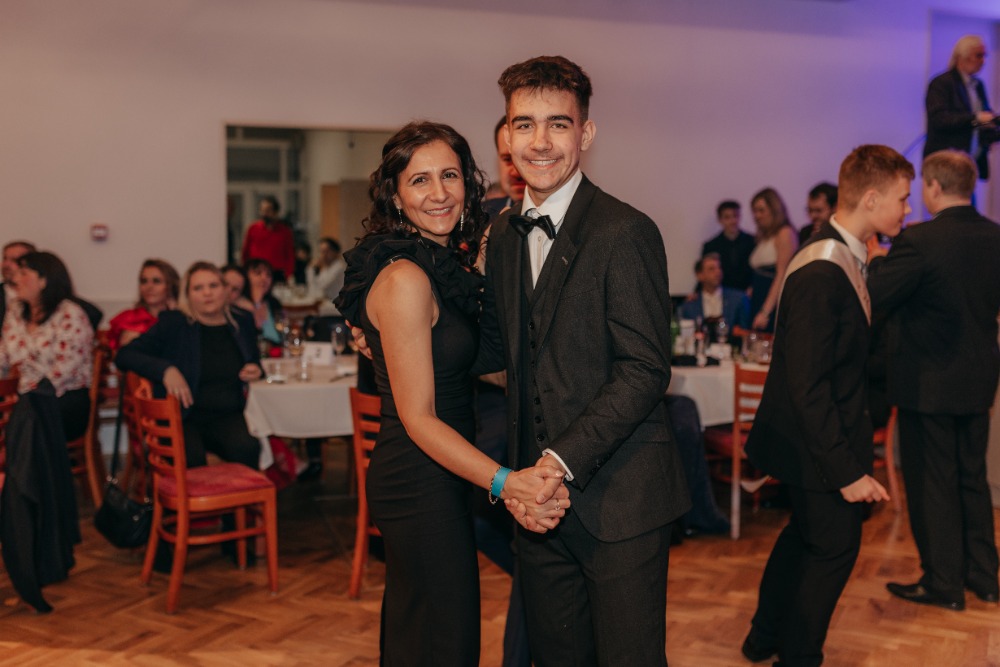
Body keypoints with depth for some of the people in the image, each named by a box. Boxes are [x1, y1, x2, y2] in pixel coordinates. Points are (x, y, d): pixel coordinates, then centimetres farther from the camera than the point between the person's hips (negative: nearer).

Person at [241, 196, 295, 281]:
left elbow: (290, 255, 3)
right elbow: (245, 253, 11)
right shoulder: (252, 229, 8)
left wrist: (289, 276, -7)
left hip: (277, 275, -1)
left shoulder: (285, 230, 5)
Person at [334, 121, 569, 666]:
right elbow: (418, 418, -21)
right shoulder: (406, 279, -20)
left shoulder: (444, 266, 10)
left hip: (421, 481, 10)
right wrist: (505, 481, -29)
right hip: (423, 484, -10)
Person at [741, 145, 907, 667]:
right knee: (835, 546, 5)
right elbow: (807, 386, -28)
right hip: (820, 446, -10)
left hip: (816, 441, 10)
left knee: (805, 533, 23)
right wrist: (846, 470, -26)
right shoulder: (821, 272, -26)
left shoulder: (844, 259, 5)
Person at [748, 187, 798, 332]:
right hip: (758, 303, 7)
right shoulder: (763, 236, 18)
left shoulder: (785, 233, -6)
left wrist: (765, 312, -20)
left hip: (775, 306, -7)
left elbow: (782, 275, -14)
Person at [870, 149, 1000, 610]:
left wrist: (878, 259, -1)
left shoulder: (919, 241, -22)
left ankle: (943, 583, 16)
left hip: (928, 384, -6)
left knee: (931, 485, 6)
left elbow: (873, 300, -17)